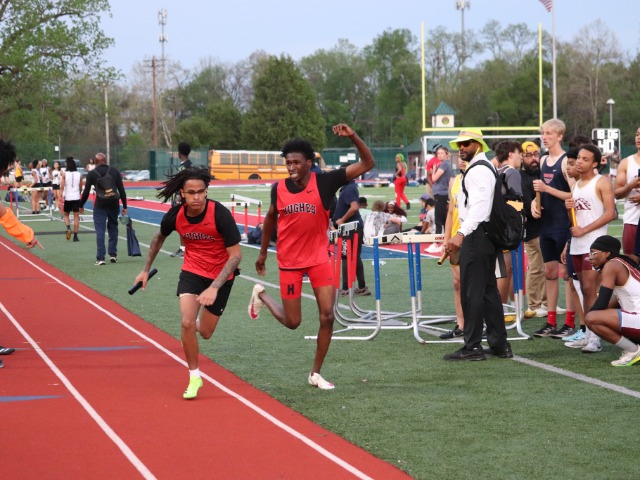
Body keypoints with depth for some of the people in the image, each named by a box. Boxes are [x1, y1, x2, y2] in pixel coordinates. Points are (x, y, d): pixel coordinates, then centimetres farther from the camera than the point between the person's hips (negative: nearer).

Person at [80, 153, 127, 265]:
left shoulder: (92, 174, 0)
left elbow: (86, 192, 1)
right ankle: (113, 254, 16)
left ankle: (100, 258, -7)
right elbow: (121, 190, 2)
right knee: (113, 228, 17)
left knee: (100, 231, -1)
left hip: (100, 205, -2)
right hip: (114, 204, 2)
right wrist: (124, 206, 6)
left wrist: (81, 205, 13)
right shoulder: (115, 172, 5)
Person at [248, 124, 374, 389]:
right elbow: (271, 218, 13)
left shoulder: (325, 182, -11)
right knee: (292, 322, 5)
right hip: (289, 261, 0)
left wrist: (353, 136, -27)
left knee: (327, 317, -4)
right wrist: (263, 252, 18)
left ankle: (316, 374, 11)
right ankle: (261, 295, 36)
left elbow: (367, 164, -13)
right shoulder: (279, 188, -6)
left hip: (319, 258, 0)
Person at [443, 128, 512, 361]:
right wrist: (463, 234, 23)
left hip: (476, 236, -11)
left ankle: (472, 347, -7)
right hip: (486, 235, 11)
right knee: (488, 289, 14)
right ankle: (499, 343, 18)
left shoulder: (478, 170, -13)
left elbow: (480, 205, -25)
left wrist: (461, 233, -33)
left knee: (472, 291, -8)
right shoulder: (484, 167, 20)